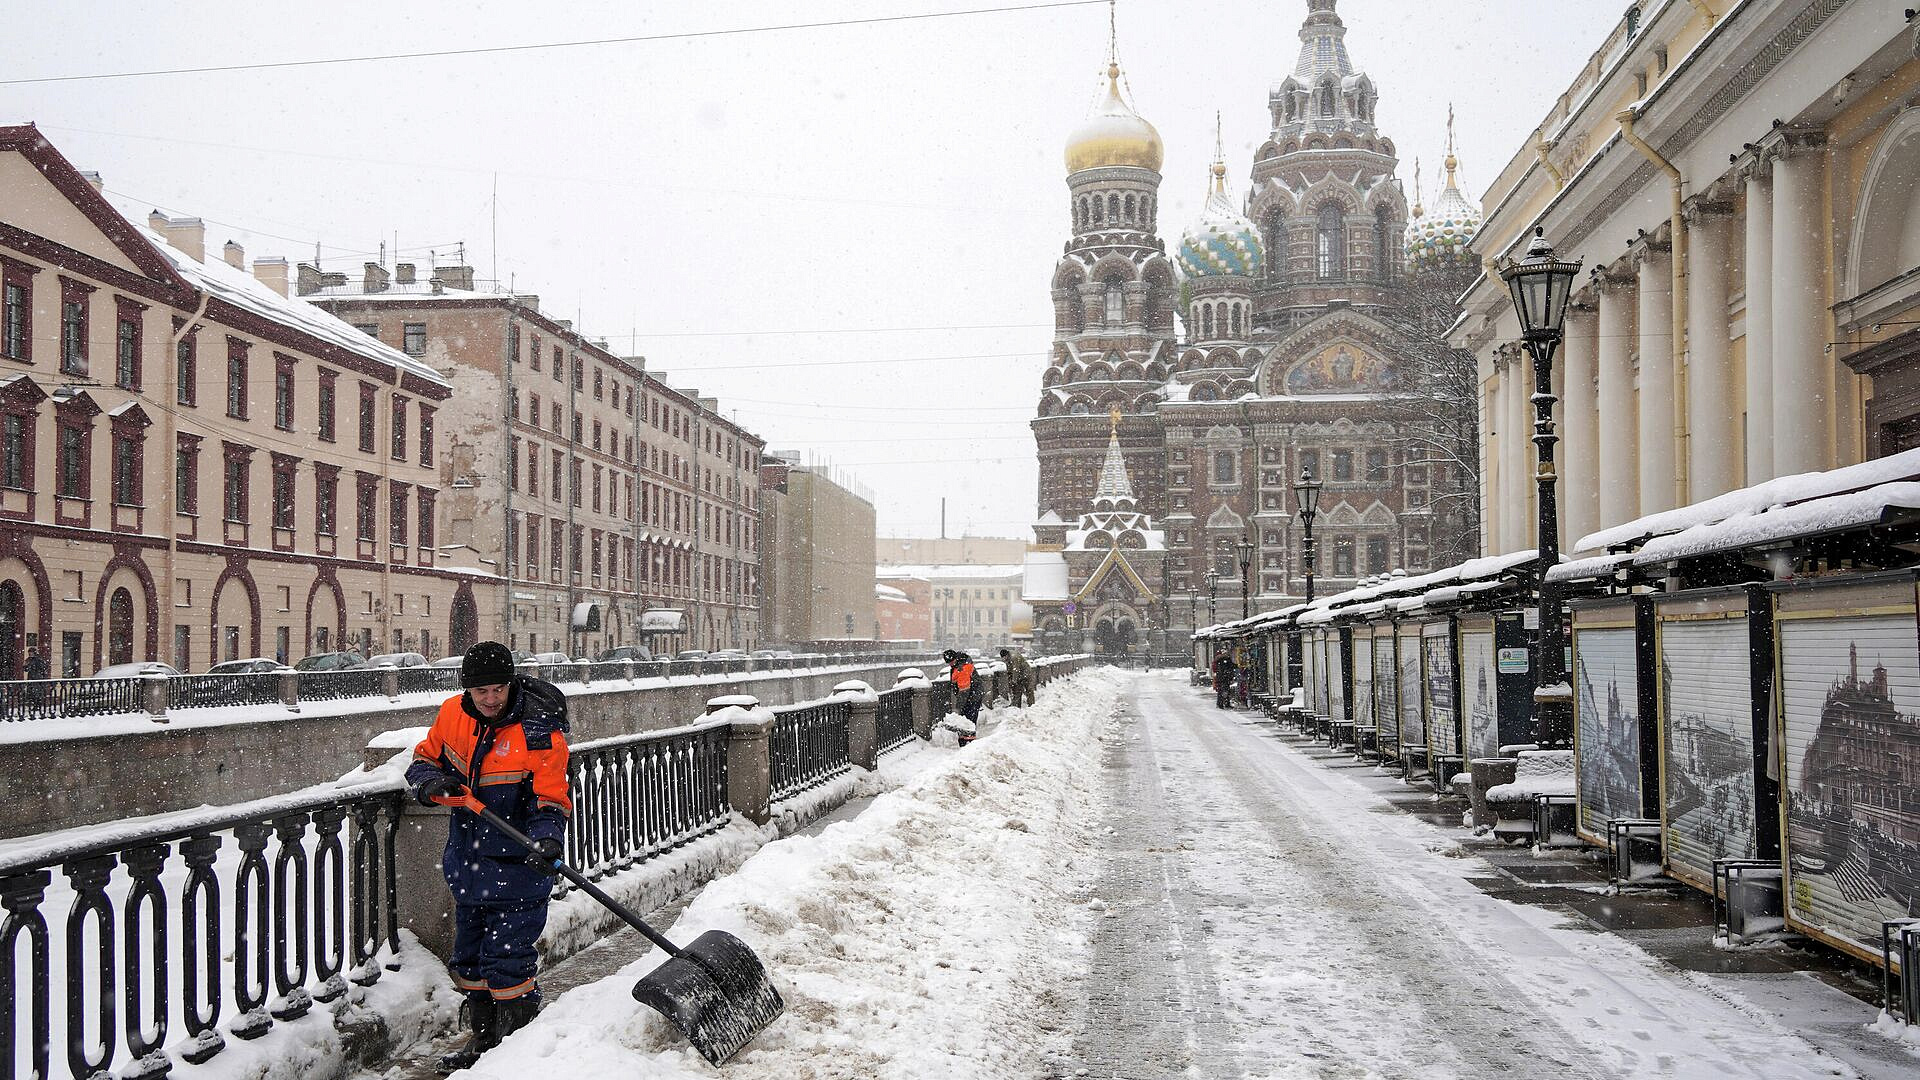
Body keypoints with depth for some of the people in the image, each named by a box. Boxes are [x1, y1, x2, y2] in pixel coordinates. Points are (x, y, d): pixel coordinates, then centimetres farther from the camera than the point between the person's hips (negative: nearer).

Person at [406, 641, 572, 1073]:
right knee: (470, 956, 19)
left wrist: (546, 839, -36)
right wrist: (432, 782, -11)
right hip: (468, 860, 7)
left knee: (506, 962, -8)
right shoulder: (452, 714, -3)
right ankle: (482, 1040, 35)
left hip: (516, 865, -7)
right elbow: (424, 758, 12)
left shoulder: (539, 731, -19)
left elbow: (551, 798, -18)